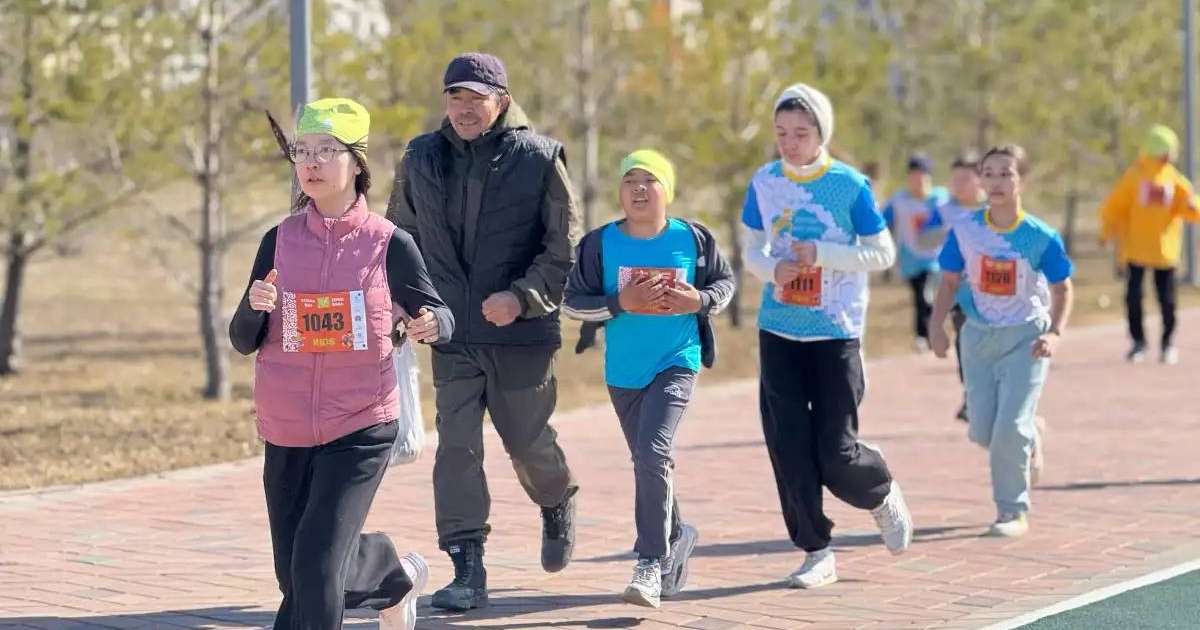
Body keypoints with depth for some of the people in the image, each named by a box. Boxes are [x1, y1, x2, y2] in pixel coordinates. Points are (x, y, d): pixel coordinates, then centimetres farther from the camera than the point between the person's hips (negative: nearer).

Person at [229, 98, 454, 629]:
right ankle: (398, 576, 41)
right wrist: (254, 307, -19)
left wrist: (433, 325, -21)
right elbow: (243, 342, 3)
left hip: (361, 430, -4)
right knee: (296, 577, 13)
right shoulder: (280, 240, 2)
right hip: (286, 432, 4)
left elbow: (440, 317, 3)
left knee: (315, 565, -15)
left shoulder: (388, 243, -6)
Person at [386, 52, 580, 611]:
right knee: (457, 445, -5)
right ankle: (468, 570, -3)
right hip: (451, 334, 2)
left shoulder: (538, 158, -6)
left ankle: (558, 504, 43)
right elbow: (400, 237, 16)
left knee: (527, 441, 10)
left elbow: (564, 246, -6)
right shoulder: (421, 159, 4)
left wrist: (523, 296, -20)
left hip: (522, 333, -2)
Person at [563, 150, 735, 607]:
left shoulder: (693, 239, -4)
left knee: (653, 452, -21)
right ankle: (677, 537, 42)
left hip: (676, 364, -3)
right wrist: (620, 303, -17)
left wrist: (699, 301, -11)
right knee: (647, 462, 16)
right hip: (623, 372, 3)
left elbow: (725, 280, 10)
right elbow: (572, 302, -2)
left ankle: (651, 564, -17)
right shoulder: (600, 243, -4)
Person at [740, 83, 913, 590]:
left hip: (836, 333, -3)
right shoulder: (764, 182, 2)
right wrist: (772, 268, -12)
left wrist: (822, 254, -17)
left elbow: (882, 253, -5)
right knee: (788, 448, -2)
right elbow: (751, 248, 10)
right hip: (778, 332, 3)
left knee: (835, 455, -5)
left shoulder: (849, 185, -8)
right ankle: (816, 552, 10)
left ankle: (883, 494, 29)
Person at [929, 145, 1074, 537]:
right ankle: (1028, 440, 38)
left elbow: (1062, 289, -3)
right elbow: (950, 281, 4)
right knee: (982, 432, 3)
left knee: (1010, 429, -12)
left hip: (1025, 338, -3)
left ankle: (1014, 512, 3)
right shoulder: (964, 230, -6)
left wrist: (1054, 334, -17)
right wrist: (937, 324, -10)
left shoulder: (1041, 236, -12)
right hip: (979, 336, 3)